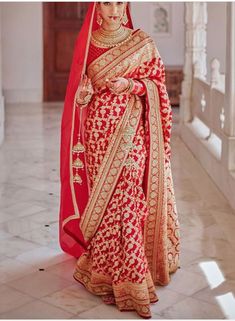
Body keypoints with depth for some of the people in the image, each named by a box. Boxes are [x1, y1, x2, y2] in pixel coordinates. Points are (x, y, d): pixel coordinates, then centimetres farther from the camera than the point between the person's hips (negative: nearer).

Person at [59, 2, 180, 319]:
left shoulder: (142, 43, 0)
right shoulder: (87, 42, 8)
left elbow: (157, 84, 4)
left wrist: (131, 85, -14)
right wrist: (84, 92, -6)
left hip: (130, 131, -2)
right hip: (98, 130, 2)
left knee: (124, 198, -5)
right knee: (103, 196, 2)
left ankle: (114, 273, 8)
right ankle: (117, 275, 15)